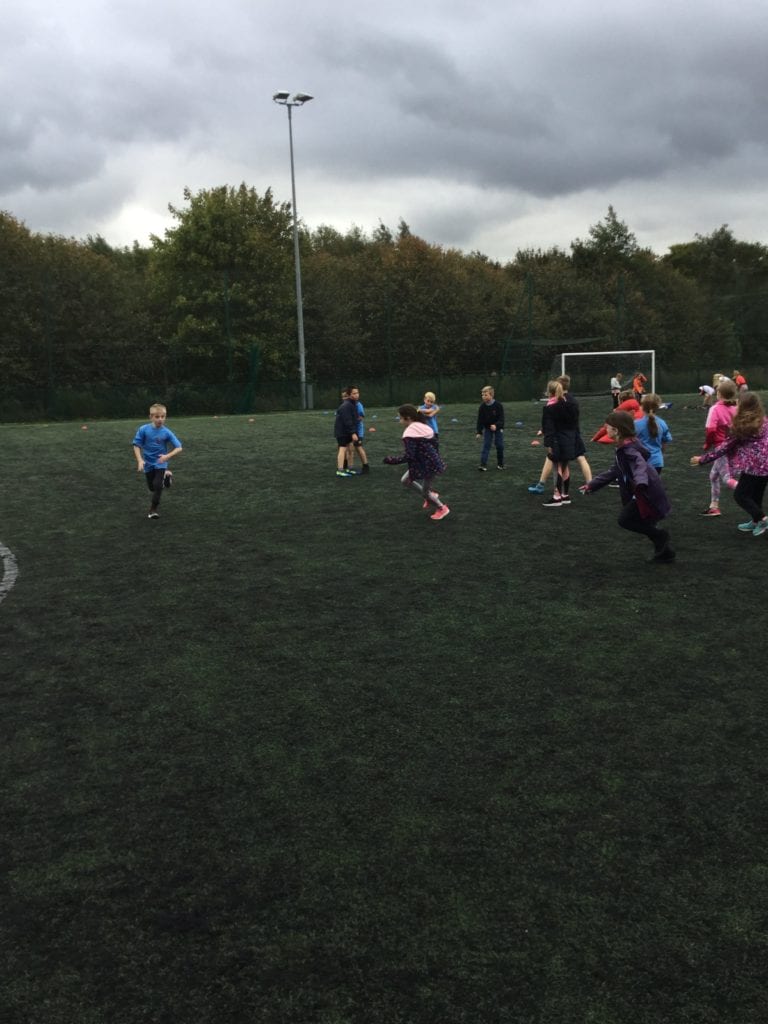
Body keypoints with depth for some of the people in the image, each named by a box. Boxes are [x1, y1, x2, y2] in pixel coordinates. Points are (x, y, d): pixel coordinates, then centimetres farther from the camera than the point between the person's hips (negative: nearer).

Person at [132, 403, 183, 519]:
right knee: (152, 488, 16)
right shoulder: (143, 429, -16)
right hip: (148, 464, 2)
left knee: (158, 486, -14)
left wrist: (167, 456, -29)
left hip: (160, 463, -2)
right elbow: (136, 446, -9)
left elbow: (179, 448, -14)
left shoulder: (167, 432, -16)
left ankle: (153, 509, 8)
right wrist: (140, 460, -21)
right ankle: (166, 475, 47)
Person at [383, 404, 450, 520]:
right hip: (430, 462, 10)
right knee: (405, 480, 17)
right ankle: (430, 494, 28)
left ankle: (442, 508, 32)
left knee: (425, 491, 12)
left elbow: (408, 456, -25)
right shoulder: (424, 427, 7)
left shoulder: (410, 433, -23)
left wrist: (391, 460, -15)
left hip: (428, 466, -10)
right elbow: (434, 445, 14)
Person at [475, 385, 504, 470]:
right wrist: (479, 431, -4)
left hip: (498, 428, -2)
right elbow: (480, 420, -3)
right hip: (487, 429, 2)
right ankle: (483, 464, -11)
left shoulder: (498, 405, -17)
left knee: (499, 446, 3)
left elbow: (501, 418, -18)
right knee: (486, 446, -6)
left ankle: (500, 463, 19)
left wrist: (496, 425, -36)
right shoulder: (482, 406, -9)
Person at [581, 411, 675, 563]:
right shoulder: (623, 448, 13)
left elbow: (640, 465, -37)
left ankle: (660, 535, 1)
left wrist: (640, 482, -58)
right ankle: (665, 552, 23)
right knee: (644, 523, 16)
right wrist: (592, 485, 22)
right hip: (646, 493, 10)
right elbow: (614, 471, 21)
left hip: (648, 493, -10)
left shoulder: (629, 449, -18)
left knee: (625, 519, -6)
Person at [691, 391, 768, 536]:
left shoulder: (741, 426, -12)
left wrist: (702, 459, -3)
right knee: (756, 495, 20)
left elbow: (725, 446, -9)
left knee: (740, 495, 4)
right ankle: (755, 521, 29)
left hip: (754, 466, -8)